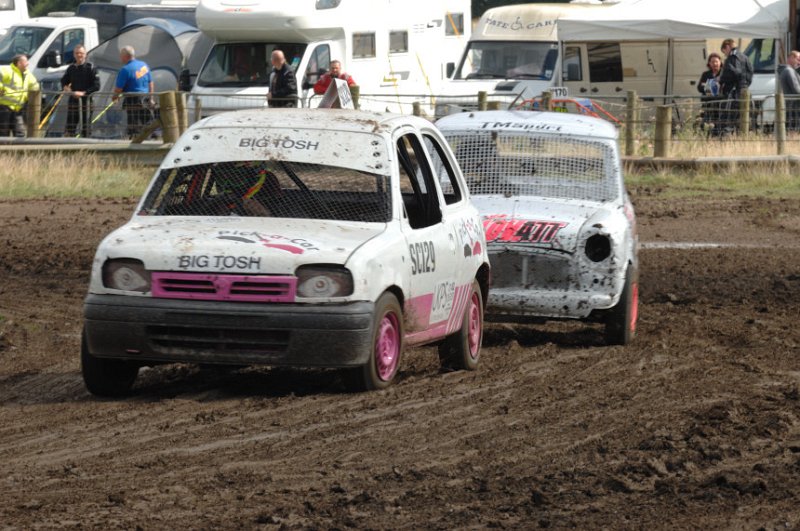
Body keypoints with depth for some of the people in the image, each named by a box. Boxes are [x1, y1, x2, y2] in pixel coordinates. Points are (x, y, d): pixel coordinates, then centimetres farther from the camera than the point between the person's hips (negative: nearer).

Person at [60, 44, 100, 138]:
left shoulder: (90, 68, -4)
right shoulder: (71, 68, 11)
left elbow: (96, 86, -9)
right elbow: (64, 81, 24)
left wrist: (83, 93, -18)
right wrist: (65, 87, 1)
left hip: (85, 101, -4)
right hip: (73, 101, 4)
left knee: (85, 129, 0)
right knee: (69, 129, 2)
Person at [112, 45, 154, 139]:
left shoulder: (125, 70, -16)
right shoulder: (144, 65, 5)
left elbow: (118, 89, -15)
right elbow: (150, 83, 14)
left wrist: (115, 96, 7)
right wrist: (151, 98, 23)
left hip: (133, 101, -7)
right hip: (145, 101, 7)